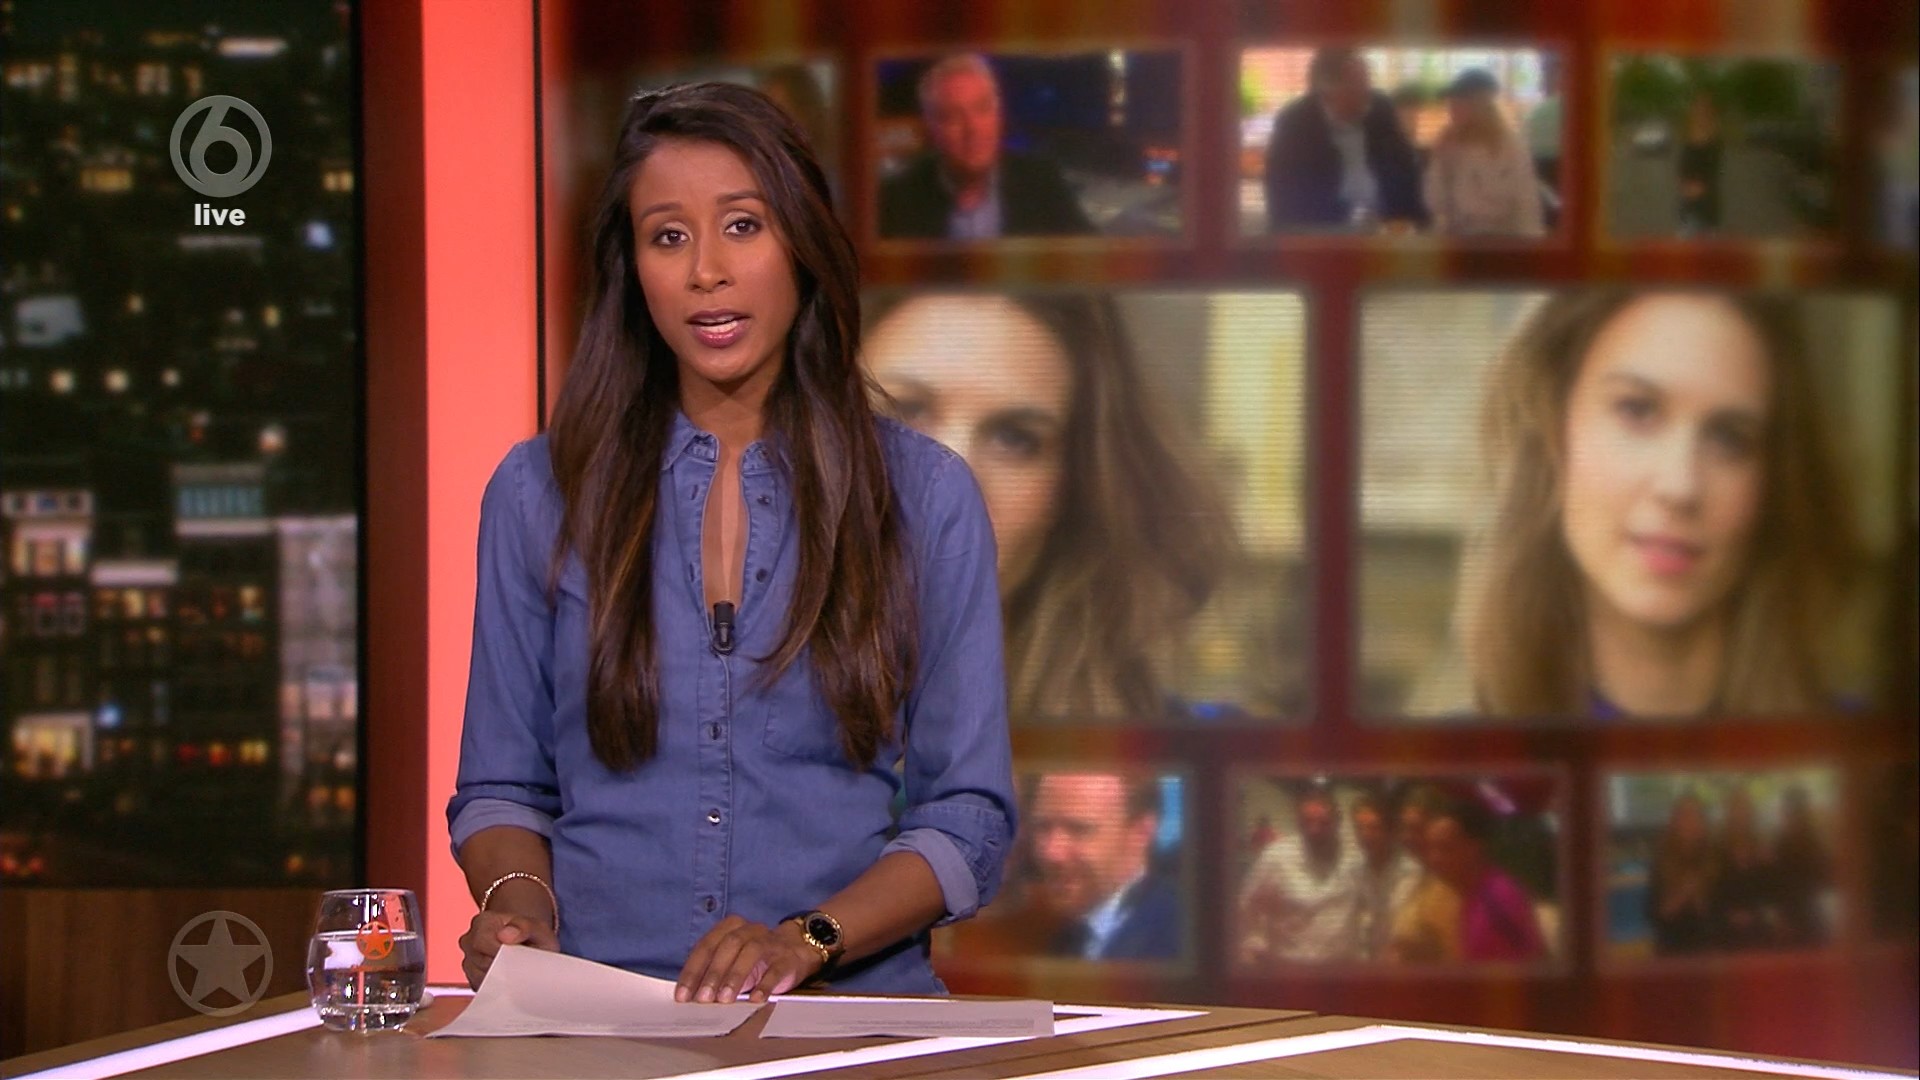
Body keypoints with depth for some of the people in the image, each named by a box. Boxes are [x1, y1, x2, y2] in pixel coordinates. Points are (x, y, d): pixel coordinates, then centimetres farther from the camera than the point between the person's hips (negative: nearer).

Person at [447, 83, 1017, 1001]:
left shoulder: (925, 496, 7)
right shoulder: (540, 492, 10)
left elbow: (967, 817, 6)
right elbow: (501, 787, 15)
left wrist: (806, 941, -11)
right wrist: (519, 903, -7)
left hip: (848, 1005, -1)